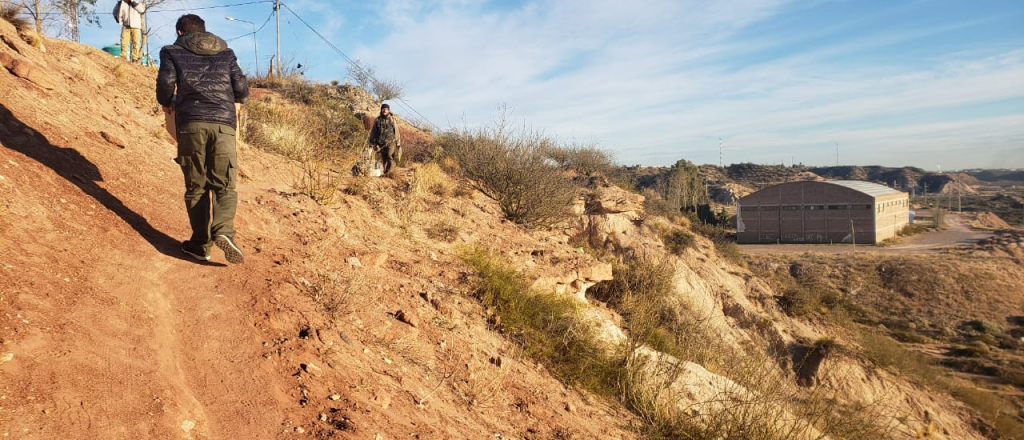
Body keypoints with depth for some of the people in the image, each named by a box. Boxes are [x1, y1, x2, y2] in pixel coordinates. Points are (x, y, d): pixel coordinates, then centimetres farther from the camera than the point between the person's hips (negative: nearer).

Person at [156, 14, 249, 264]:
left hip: (191, 123, 0)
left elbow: (166, 83, -1)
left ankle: (200, 244, 6)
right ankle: (223, 230, -23)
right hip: (223, 124, 1)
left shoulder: (172, 52, 15)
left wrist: (166, 103, 20)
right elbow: (243, 93, 13)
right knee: (224, 185, 3)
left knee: (196, 187, 8)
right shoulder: (226, 53, 21)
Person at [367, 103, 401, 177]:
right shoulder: (377, 120, 4)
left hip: (391, 143, -2)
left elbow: (396, 132, 6)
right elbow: (373, 132, 9)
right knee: (384, 160, 7)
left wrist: (398, 144, 5)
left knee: (390, 156, -20)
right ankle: (386, 173, 18)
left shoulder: (392, 120, 2)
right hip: (381, 144, 2)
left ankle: (388, 172, -20)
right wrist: (372, 143, 7)